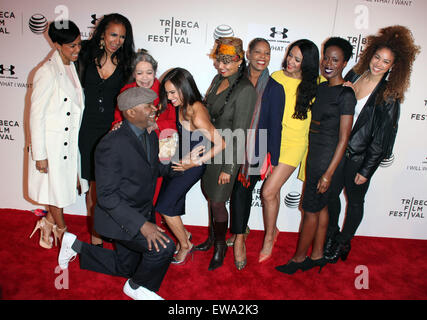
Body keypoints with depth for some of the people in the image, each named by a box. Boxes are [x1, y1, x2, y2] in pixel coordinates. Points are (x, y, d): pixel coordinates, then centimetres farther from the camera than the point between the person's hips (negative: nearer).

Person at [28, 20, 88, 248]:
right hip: (51, 143, -7)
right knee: (55, 190, 10)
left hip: (70, 142, 7)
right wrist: (39, 155, -14)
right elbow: (36, 116, -15)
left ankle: (48, 222, 37)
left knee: (71, 184, 13)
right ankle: (62, 231, 31)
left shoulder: (73, 68, 5)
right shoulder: (47, 72, -17)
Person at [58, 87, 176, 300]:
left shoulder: (151, 136, 0)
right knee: (164, 247, -24)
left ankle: (76, 245, 37)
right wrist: (142, 225, -31)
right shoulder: (112, 144, -27)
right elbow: (107, 196, -27)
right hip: (119, 218, -8)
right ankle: (137, 286, 7)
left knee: (124, 267, 21)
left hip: (142, 212, 9)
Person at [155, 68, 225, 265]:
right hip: (180, 160, 8)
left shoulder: (197, 115, -28)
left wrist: (195, 162, -20)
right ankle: (183, 235, 34)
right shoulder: (182, 106, -3)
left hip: (192, 165, -8)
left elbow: (221, 144, -26)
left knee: (165, 206, -1)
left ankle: (185, 245, 20)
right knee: (165, 201, 13)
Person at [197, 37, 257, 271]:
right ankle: (213, 237, 39)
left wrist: (228, 168, -18)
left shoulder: (246, 89, -19)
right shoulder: (218, 79, 5)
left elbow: (239, 133, -19)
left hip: (227, 153, -7)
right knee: (210, 195, 17)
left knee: (217, 202, 2)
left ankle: (220, 247, 26)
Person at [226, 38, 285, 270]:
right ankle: (241, 231, 29)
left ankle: (239, 237, 15)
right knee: (237, 190, 7)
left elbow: (275, 126, -3)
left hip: (256, 150, -2)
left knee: (243, 191, -2)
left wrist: (271, 160, -5)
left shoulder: (274, 89, -3)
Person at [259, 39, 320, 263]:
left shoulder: (315, 84, -3)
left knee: (268, 192, -9)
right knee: (273, 190, 13)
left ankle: (269, 237, 14)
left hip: (293, 145, -3)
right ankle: (272, 230, 37)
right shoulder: (276, 77, 2)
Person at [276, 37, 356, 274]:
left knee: (310, 210, 3)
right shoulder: (321, 88, 9)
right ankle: (317, 255, 32)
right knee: (320, 207, 17)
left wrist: (328, 173, -18)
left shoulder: (346, 95, -14)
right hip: (314, 153, 8)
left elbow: (343, 138, -16)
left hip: (328, 158, -8)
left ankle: (299, 257, 22)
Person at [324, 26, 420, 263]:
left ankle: (344, 242, 35)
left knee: (355, 201, 13)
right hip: (338, 148, 5)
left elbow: (381, 137, -12)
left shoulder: (389, 95, -13)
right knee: (330, 194, 14)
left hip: (361, 156, -4)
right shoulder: (354, 76, 1)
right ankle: (331, 234, 39)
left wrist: (366, 170, -11)